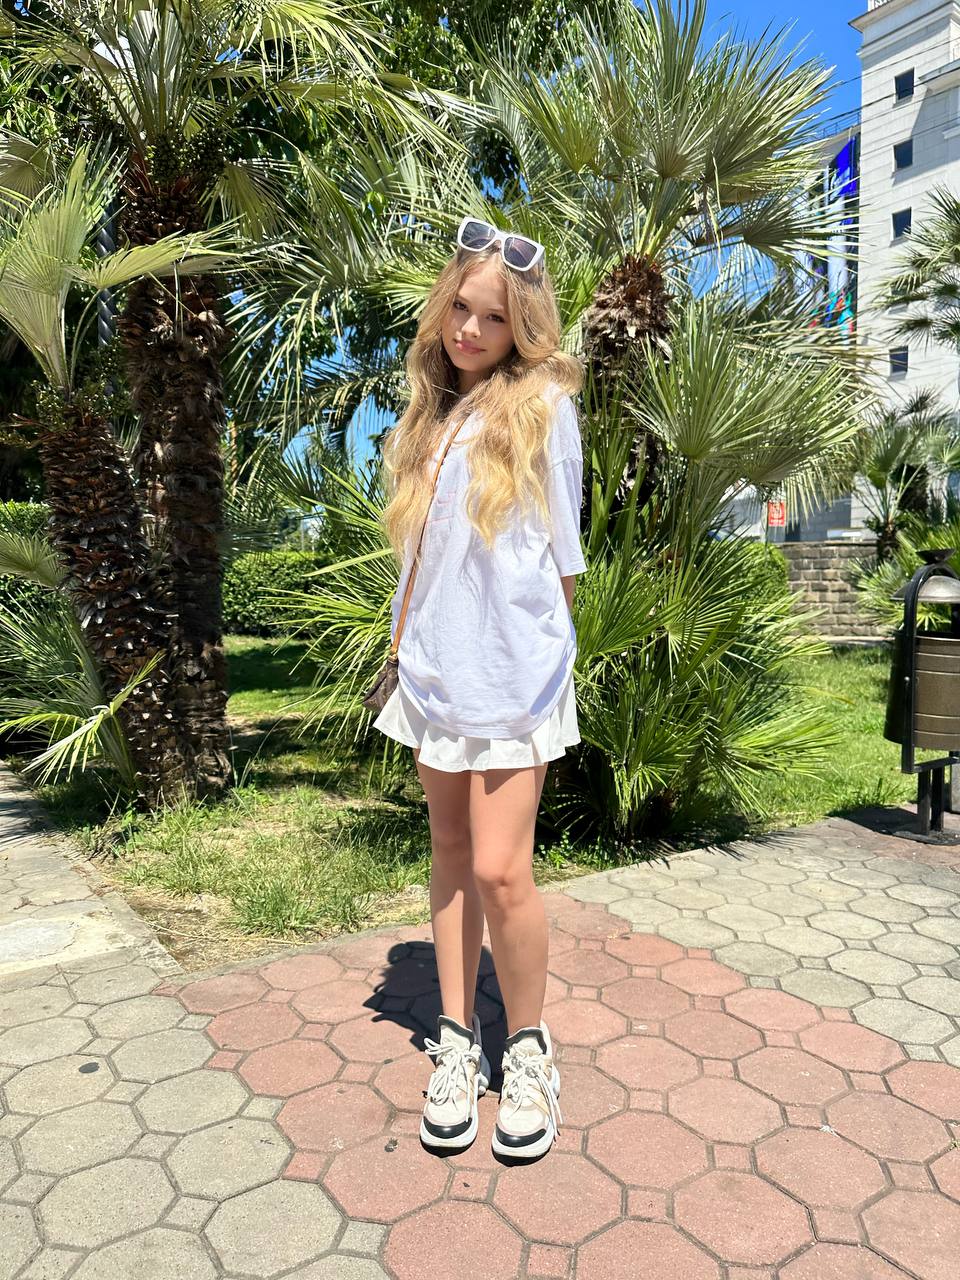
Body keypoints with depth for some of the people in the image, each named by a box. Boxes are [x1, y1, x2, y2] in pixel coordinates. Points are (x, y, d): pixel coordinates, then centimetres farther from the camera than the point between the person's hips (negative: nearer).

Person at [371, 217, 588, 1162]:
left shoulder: (541, 404, -2)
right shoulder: (429, 414, 13)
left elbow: (563, 556, 1)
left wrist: (536, 656, 3)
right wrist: (413, 645, 11)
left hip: (511, 667, -5)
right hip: (434, 666, 6)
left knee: (500, 868, -8)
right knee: (451, 852, 11)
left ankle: (527, 1050, 16)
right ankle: (457, 1042, 25)